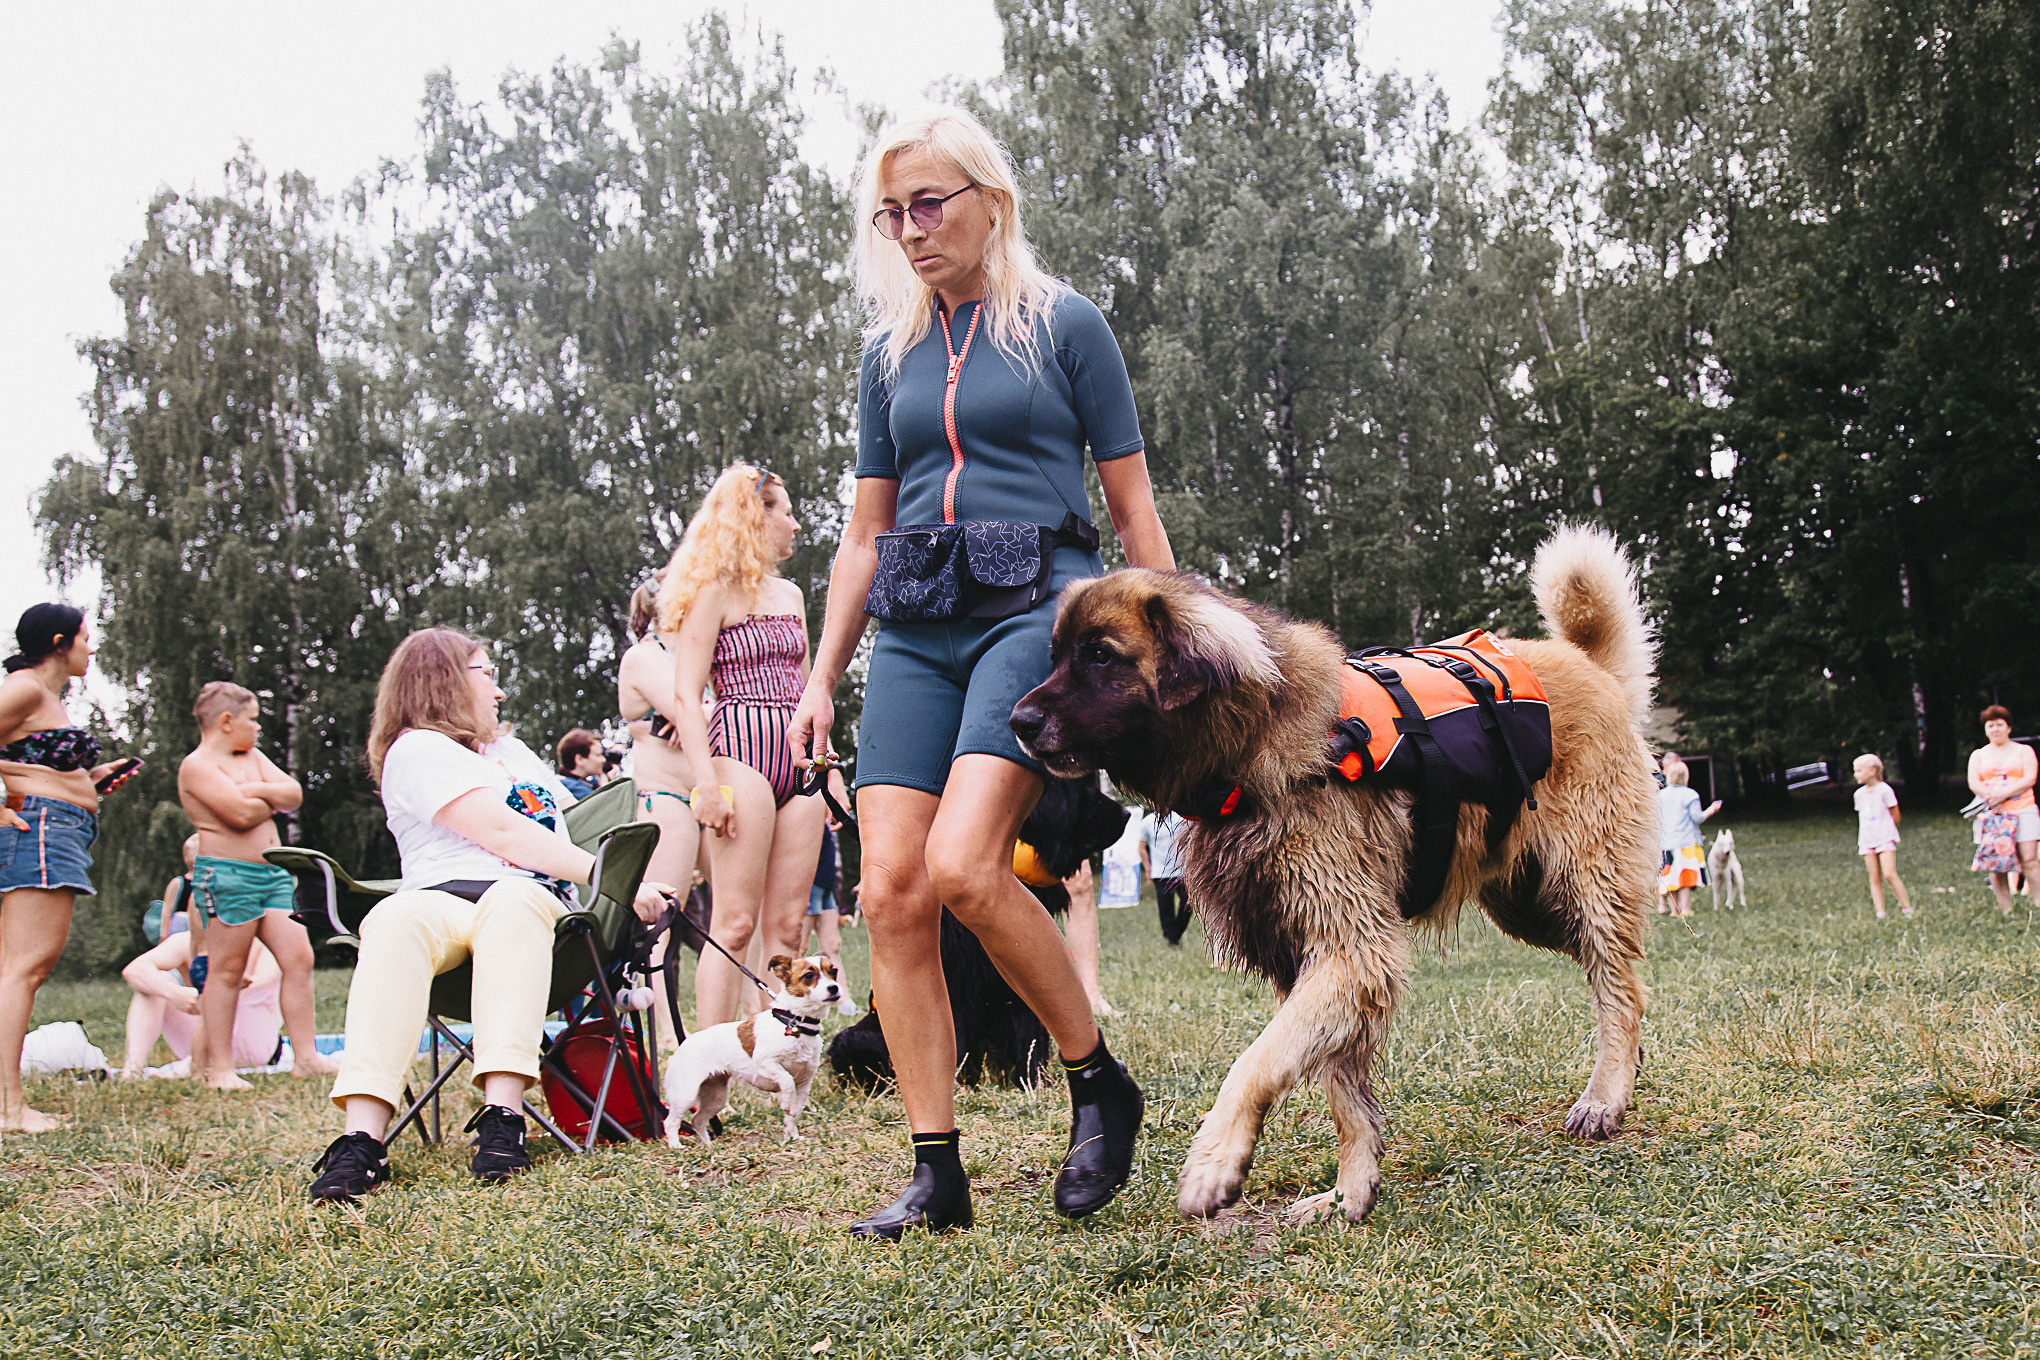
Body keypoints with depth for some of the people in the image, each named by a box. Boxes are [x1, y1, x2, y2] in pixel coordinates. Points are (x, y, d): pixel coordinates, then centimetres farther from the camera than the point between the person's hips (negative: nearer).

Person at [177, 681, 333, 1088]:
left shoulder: (252, 757, 19)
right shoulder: (197, 766, -6)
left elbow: (294, 794, 7)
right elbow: (241, 814, -19)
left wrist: (256, 790, -7)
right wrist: (272, 802, -1)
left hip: (273, 873, 8)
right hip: (226, 875, -8)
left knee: (299, 958, 0)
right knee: (226, 971, -2)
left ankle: (305, 1056, 3)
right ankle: (219, 1068, 5)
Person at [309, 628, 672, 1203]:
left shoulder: (516, 757, 33)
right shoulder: (418, 749, 8)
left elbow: (579, 827, 33)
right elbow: (503, 835, -4)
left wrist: (637, 882, 14)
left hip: (530, 897, 4)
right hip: (440, 895, -4)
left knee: (511, 903, -34)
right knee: (396, 920, -38)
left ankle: (502, 1118, -50)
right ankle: (363, 1137, -50)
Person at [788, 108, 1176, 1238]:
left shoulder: (1065, 328, 5)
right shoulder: (890, 354, 18)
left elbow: (1134, 511, 5)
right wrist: (820, 679, 14)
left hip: (1038, 607, -5)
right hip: (915, 632, 5)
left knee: (963, 865, -24)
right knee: (891, 892, -7)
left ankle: (1100, 1081, -1)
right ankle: (936, 1176, 2)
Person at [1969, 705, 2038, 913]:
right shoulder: (1978, 755, 17)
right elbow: (1973, 783, 3)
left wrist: (2003, 794, -15)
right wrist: (1992, 799, -14)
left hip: (2022, 810, -2)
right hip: (1991, 814, 2)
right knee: (1996, 863, -5)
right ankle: (2006, 910, -2)